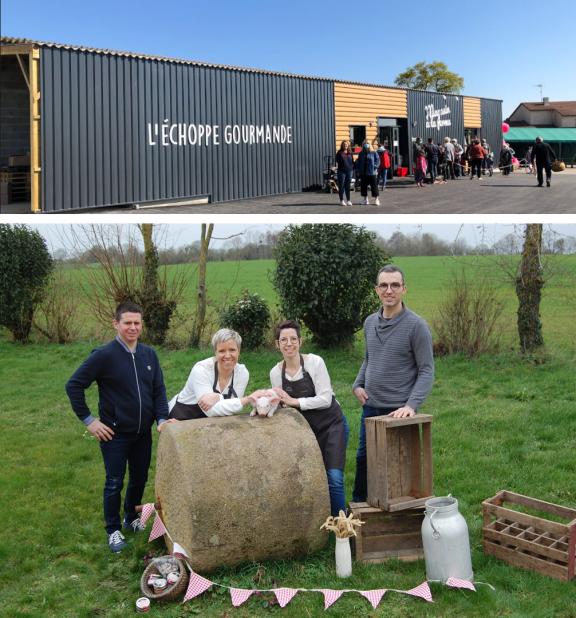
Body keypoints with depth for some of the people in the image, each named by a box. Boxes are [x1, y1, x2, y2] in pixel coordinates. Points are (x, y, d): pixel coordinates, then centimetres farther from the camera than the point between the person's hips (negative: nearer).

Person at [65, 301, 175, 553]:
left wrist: (162, 418, -7)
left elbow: (159, 390, 6)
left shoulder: (149, 354, 0)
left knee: (140, 479, 17)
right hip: (115, 435, -5)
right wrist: (88, 420, -12)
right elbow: (73, 385, -12)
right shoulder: (104, 355, -15)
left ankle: (132, 518, 40)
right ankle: (114, 530, 22)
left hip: (143, 433, 5)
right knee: (114, 483, 5)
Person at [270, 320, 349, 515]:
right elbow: (282, 404, 7)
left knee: (334, 477, -14)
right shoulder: (276, 372, -3)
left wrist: (293, 401, -21)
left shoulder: (315, 362, -14)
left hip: (331, 425, -4)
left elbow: (325, 399, -18)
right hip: (306, 429, 4)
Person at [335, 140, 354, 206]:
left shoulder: (350, 153, 11)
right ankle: (342, 200, 7)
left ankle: (348, 200, 13)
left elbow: (352, 161, 14)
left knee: (348, 186, 7)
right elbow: (337, 161, 0)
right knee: (341, 186, 0)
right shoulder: (339, 153, 0)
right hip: (342, 171, -3)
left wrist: (353, 168, 6)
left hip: (349, 171, 3)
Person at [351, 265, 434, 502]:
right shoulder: (370, 322, 7)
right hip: (370, 407, 6)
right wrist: (358, 385, 5)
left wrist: (411, 405, -22)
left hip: (398, 410, -6)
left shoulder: (416, 325, -12)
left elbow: (426, 370, -12)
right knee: (363, 458, 15)